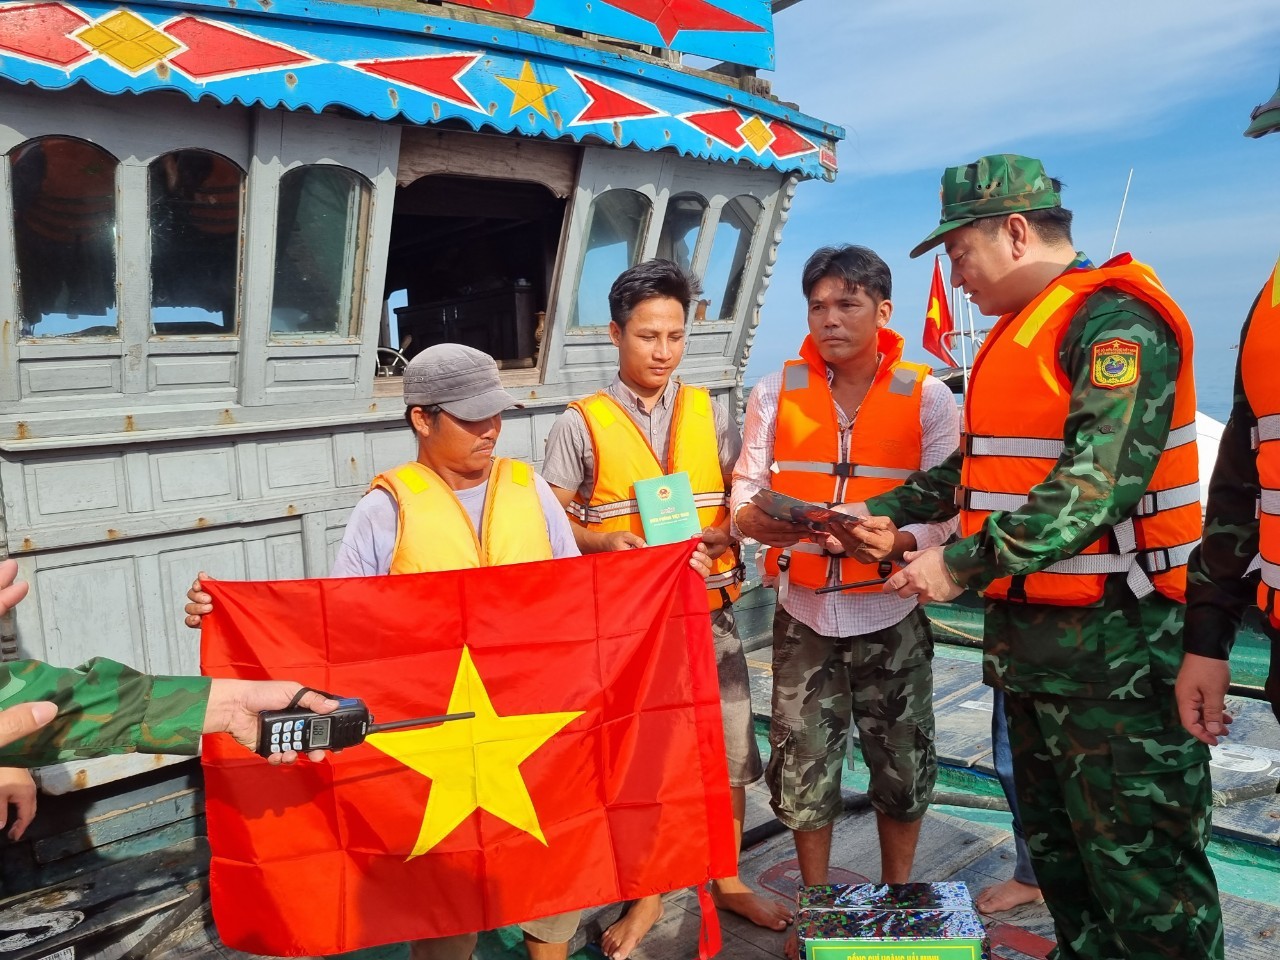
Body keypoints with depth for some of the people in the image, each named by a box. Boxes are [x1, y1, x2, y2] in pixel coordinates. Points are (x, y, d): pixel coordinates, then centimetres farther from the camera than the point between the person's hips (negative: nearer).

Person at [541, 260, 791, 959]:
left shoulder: (708, 412, 5)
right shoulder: (581, 424, -3)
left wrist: (727, 532, -13)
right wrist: (607, 541, -20)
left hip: (707, 611, 3)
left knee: (728, 750, 11)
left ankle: (727, 880, 33)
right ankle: (645, 895, 29)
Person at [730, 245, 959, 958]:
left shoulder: (928, 397, -4)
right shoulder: (776, 392, 1)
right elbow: (746, 487, -2)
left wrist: (885, 538, -30)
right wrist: (756, 518, -25)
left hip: (890, 614, -1)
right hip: (804, 614, 1)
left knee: (903, 766, 12)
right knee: (803, 767, 8)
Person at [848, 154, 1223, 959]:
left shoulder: (1115, 320, -14)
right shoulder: (1022, 328, 16)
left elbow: (1099, 481, -26)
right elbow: (982, 463, 23)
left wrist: (966, 563, -26)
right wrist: (890, 514, 13)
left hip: (1111, 643, -10)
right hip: (1030, 634, 10)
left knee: (1141, 864, 1)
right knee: (1055, 847, 20)